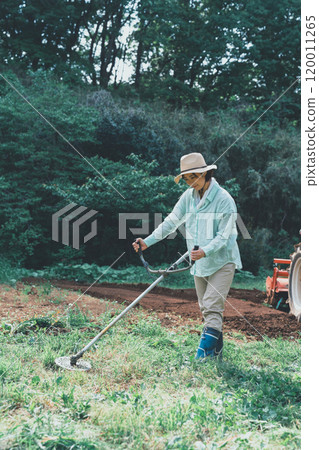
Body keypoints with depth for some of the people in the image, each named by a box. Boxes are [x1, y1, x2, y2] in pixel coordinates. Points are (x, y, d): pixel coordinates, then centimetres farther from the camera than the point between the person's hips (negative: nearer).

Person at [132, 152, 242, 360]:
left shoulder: (224, 199, -17)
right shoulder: (188, 196, 3)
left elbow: (224, 235, -19)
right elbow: (171, 222, 7)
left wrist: (205, 251, -34)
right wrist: (148, 241, 0)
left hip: (222, 261, -7)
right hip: (200, 263, 7)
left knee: (212, 306, -13)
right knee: (205, 308, 12)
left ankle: (205, 350, -13)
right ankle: (216, 350, 24)